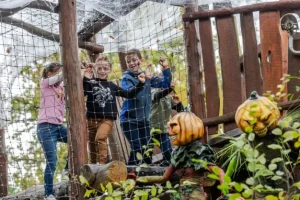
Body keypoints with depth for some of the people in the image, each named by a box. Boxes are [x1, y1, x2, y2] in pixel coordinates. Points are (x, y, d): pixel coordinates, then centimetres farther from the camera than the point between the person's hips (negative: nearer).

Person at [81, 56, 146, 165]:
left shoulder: (112, 86, 11)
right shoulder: (90, 83, 2)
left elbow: (129, 94, 16)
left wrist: (140, 84, 8)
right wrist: (85, 79, -24)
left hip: (107, 119, -1)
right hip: (92, 118, 1)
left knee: (100, 137, -26)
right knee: (92, 143, 11)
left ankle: (102, 163, -26)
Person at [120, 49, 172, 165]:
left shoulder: (147, 76, 8)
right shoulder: (126, 78, -7)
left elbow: (166, 84, 8)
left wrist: (165, 68, -4)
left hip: (144, 119, 5)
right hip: (129, 119, -5)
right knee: (137, 148, -12)